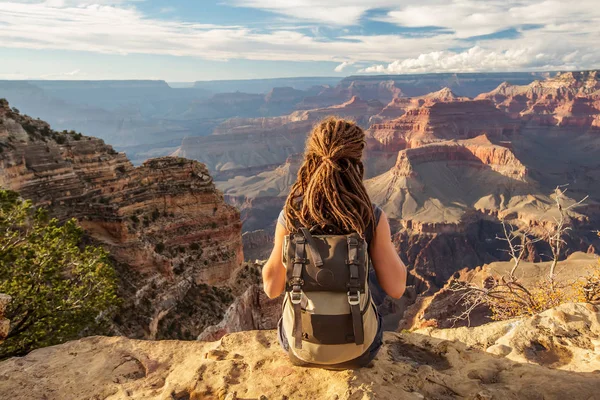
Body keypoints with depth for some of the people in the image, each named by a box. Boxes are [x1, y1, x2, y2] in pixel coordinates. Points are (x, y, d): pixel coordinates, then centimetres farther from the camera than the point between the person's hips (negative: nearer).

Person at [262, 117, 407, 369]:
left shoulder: (290, 217, -19)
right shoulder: (372, 218, -21)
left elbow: (272, 288, -9)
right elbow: (396, 289, -12)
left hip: (301, 349, 1)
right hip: (357, 351, 0)